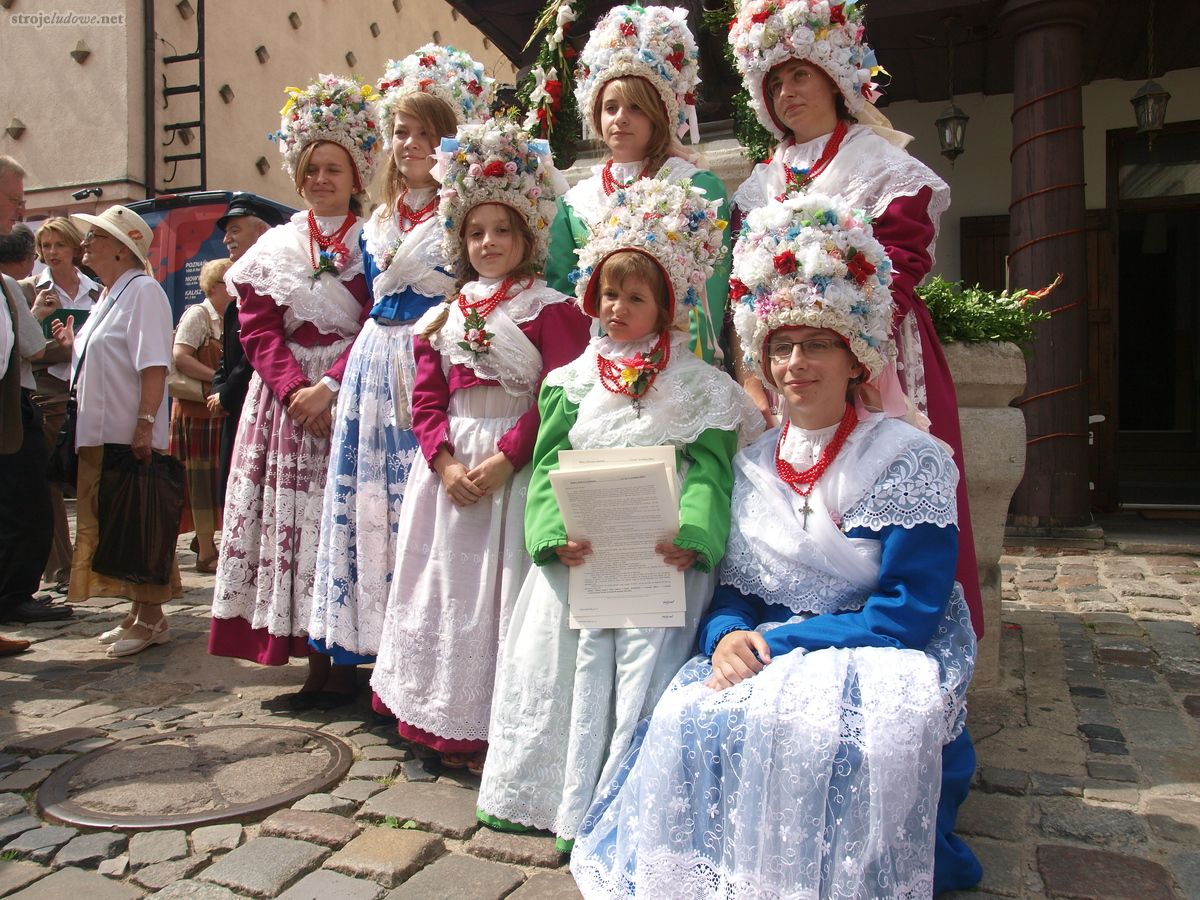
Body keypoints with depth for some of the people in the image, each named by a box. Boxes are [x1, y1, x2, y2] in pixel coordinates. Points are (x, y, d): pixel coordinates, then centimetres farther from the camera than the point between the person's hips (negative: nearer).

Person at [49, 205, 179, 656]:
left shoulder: (143, 291, -10)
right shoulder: (108, 297, 19)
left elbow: (154, 365, -20)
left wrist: (145, 424, -25)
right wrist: (73, 345, 11)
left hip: (131, 438, -10)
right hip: (99, 436, 10)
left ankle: (151, 618, 6)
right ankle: (139, 613, 22)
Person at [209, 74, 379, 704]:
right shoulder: (275, 247, 14)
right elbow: (259, 330, 6)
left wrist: (330, 385, -15)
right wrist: (295, 389, -10)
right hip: (285, 402, 4)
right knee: (294, 518, 1)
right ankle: (317, 664, 10)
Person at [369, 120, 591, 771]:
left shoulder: (551, 309, -4)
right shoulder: (447, 313, 13)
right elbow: (427, 399, 7)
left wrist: (503, 460, -18)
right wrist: (446, 463, -8)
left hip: (514, 467, -5)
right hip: (450, 468, 6)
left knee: (502, 591, -1)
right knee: (447, 587, 11)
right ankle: (444, 723, 26)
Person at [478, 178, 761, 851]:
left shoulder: (698, 385, 3)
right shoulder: (574, 381, 10)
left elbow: (708, 470, -8)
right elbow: (549, 463, 3)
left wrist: (692, 539, -27)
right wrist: (554, 533, -16)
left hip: (660, 557, -3)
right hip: (581, 554, 3)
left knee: (640, 665, -7)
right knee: (559, 659, 6)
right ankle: (539, 793, 26)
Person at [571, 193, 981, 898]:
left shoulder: (910, 460, -6)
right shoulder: (754, 465, 9)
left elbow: (907, 615, -13)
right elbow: (733, 588, 9)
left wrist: (776, 643, -19)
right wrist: (728, 635, -16)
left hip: (885, 663, -3)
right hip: (766, 658, 4)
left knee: (825, 736, -34)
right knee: (692, 721, -26)